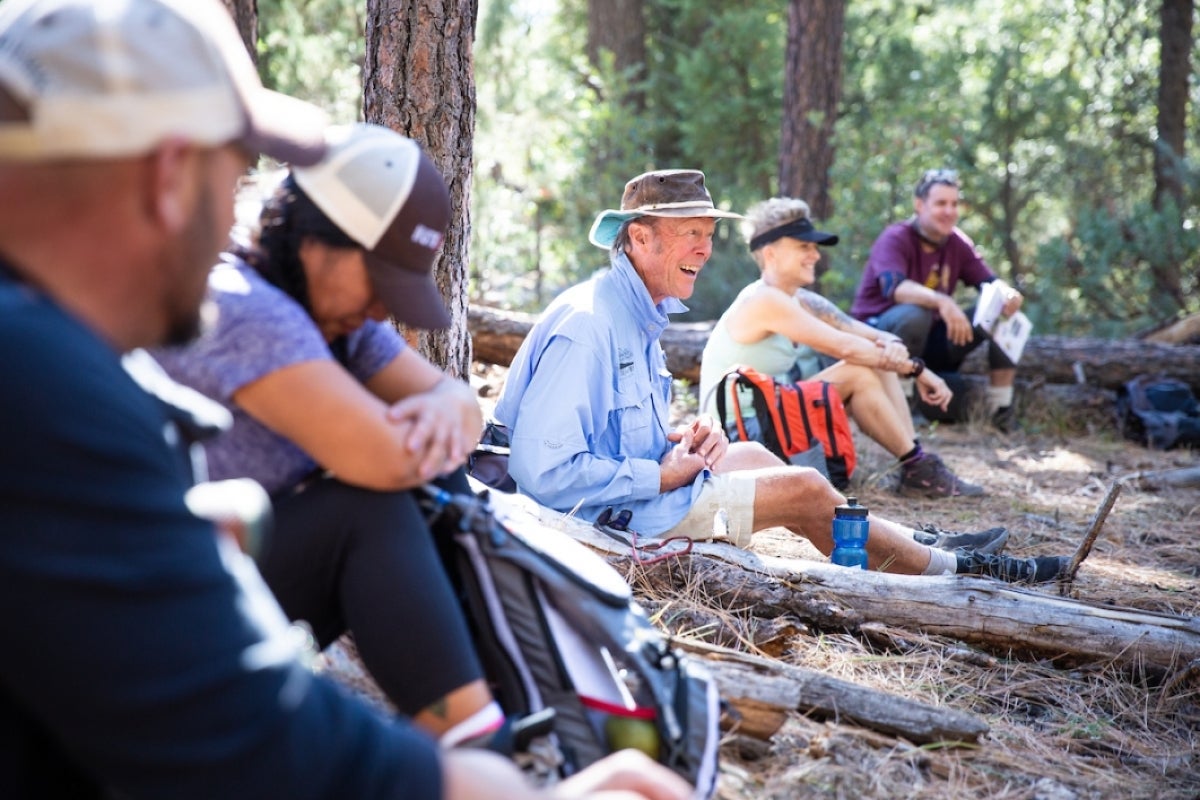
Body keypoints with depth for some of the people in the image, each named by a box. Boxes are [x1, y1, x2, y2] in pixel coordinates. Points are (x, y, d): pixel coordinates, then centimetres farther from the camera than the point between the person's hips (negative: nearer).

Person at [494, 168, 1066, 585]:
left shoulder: (637, 315, 9)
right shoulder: (588, 327, -24)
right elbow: (543, 470, -30)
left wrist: (677, 439, 1)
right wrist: (665, 475, -21)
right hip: (606, 516, -10)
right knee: (804, 492, -6)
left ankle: (913, 548, 26)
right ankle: (950, 570, 12)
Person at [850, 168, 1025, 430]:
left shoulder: (958, 243, 3)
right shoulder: (895, 239, -15)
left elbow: (989, 281, -2)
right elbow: (893, 287, -33)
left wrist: (1007, 294, -27)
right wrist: (941, 301, -50)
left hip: (931, 341, 7)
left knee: (1004, 313, -7)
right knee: (915, 314, -39)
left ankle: (1001, 409, -5)